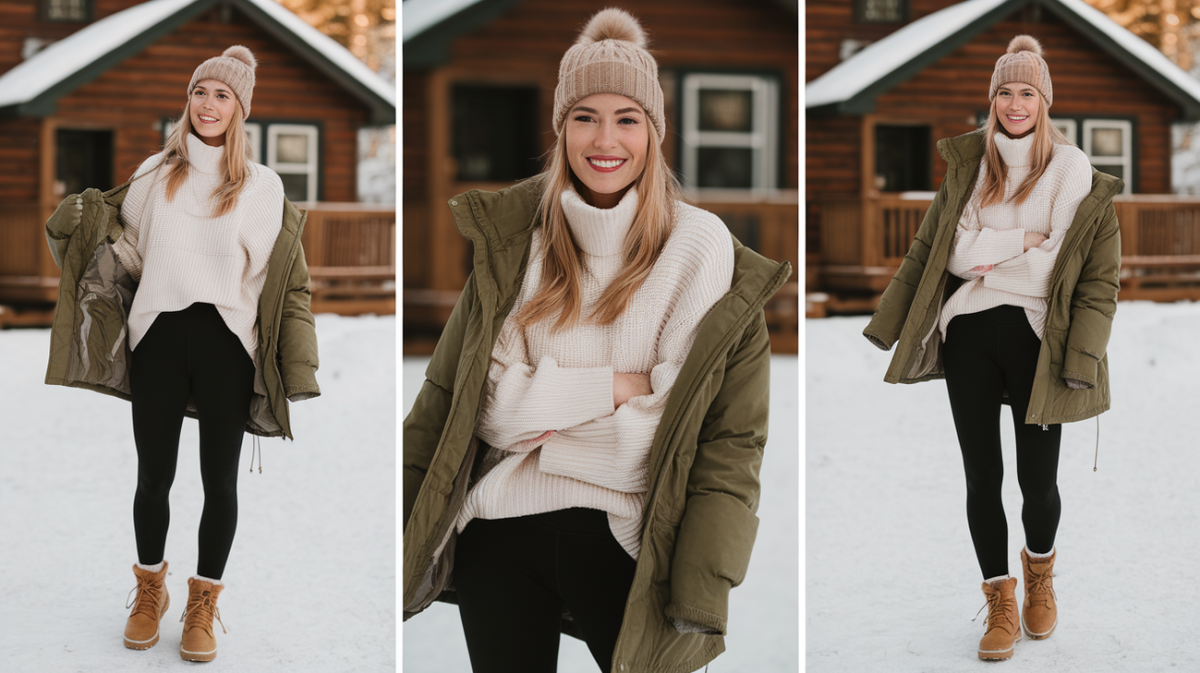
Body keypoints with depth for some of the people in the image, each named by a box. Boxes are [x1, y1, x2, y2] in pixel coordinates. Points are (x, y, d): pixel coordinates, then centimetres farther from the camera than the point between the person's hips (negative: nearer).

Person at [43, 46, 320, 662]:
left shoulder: (263, 185, 7)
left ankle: (203, 605, 17)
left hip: (226, 340, -1)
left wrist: (294, 368, -1)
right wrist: (85, 216, 2)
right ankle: (150, 592, 26)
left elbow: (277, 279, 6)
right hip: (158, 335, 1)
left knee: (219, 479, 3)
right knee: (154, 474, 6)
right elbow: (124, 244, 24)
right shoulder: (154, 173, 12)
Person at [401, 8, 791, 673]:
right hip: (500, 528, 2)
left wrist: (700, 598, -16)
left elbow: (730, 442, -9)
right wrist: (618, 387, -13)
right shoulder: (508, 242, 3)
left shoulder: (703, 249, -5)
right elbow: (470, 400, -2)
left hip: (625, 538, -2)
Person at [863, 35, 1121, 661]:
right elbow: (929, 251, 12)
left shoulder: (1081, 181, 0)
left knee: (1037, 478, 1)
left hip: (1036, 338, -2)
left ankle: (1039, 573, 33)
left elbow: (1100, 280, -2)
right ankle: (1000, 602, 21)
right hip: (968, 334, 2)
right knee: (982, 476, 6)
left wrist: (1067, 344, -11)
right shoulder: (966, 167, 9)